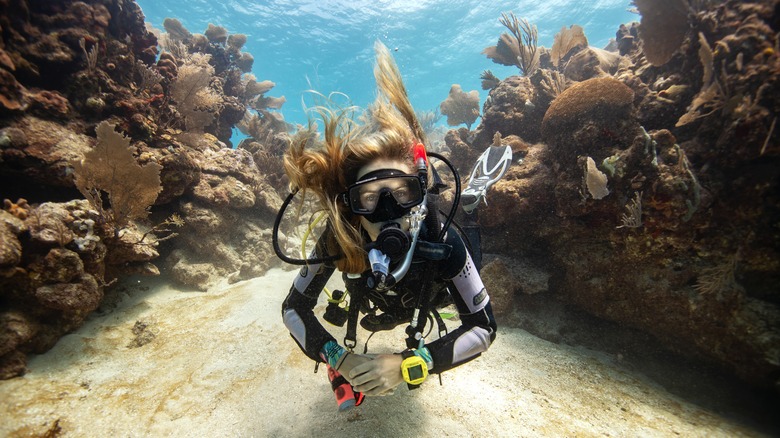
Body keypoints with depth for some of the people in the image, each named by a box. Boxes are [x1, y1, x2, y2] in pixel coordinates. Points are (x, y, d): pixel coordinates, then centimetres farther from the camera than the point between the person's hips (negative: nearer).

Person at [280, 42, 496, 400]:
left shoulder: (443, 243, -46)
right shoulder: (337, 239, -42)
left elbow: (483, 327, -36)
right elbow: (294, 307, -28)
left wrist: (408, 364, -47)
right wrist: (337, 357, -43)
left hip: (424, 298, 0)